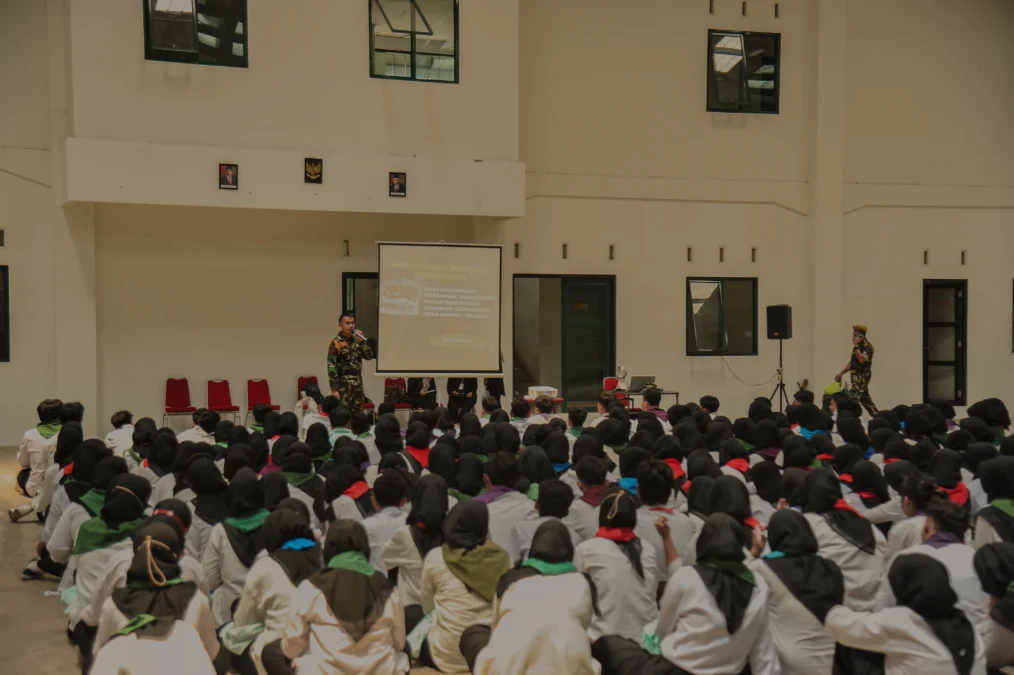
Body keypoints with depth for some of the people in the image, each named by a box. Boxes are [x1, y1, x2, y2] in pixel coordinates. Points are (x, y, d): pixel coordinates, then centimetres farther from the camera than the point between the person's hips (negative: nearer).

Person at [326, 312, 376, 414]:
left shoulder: (357, 340, 9)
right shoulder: (336, 343, -9)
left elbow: (369, 356, 5)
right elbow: (331, 367, -13)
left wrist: (362, 342, -9)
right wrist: (334, 389, -18)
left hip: (358, 384, 6)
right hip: (343, 385, -6)